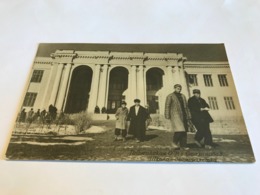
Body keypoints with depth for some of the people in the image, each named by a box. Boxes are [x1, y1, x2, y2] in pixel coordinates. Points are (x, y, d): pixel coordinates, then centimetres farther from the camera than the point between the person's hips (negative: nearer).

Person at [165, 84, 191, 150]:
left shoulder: (183, 96, 18)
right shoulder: (170, 96, 1)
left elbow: (186, 106, 19)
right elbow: (167, 106, -5)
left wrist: (188, 116, 13)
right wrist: (167, 116, -12)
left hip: (183, 115, 6)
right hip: (175, 115, -6)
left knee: (184, 130, 5)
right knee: (178, 129, -18)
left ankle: (183, 146, 13)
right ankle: (174, 142, 3)